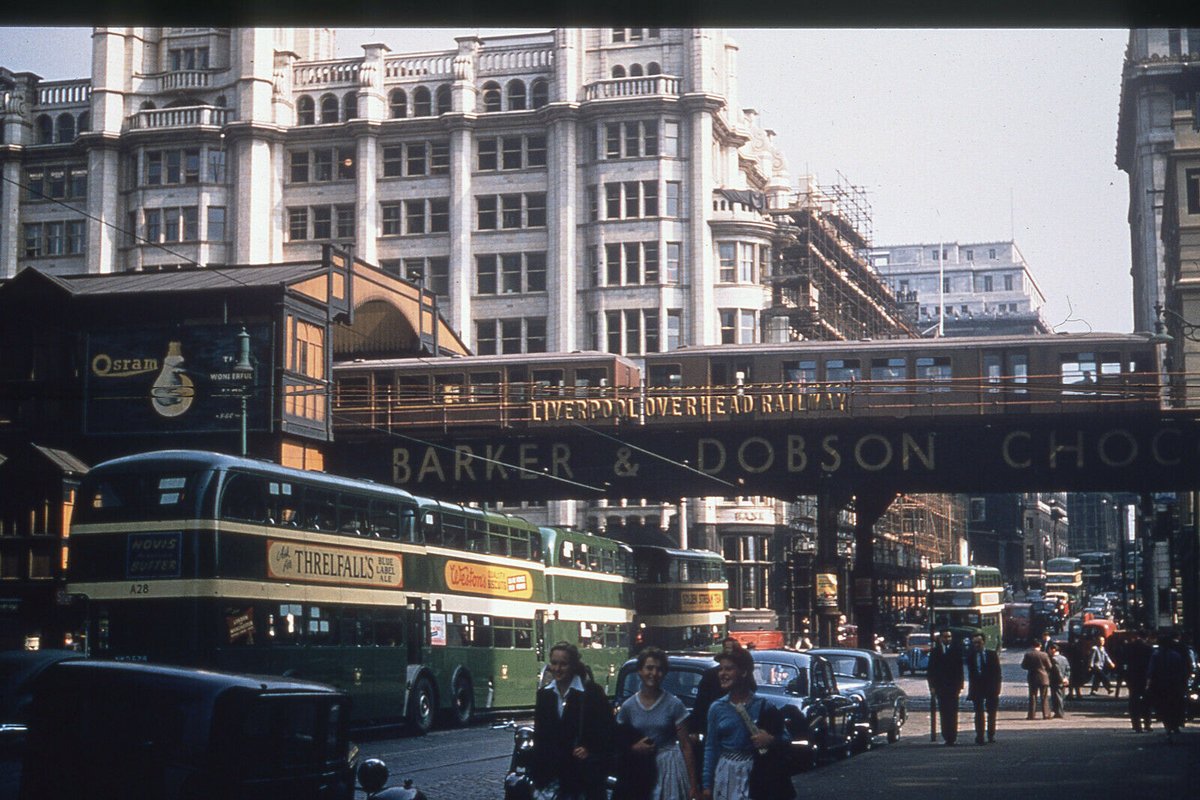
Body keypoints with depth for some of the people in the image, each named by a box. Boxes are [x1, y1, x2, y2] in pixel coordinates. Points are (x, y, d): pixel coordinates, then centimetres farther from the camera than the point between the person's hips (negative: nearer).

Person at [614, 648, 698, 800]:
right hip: (639, 771, 2)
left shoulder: (674, 704, -3)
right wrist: (633, 748, -10)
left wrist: (693, 783, -7)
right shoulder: (628, 707, 3)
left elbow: (685, 746, -3)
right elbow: (619, 745, 12)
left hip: (669, 768, -2)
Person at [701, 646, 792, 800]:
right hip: (726, 774, 2)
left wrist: (771, 741, -18)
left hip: (754, 775, -2)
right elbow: (711, 747, 7)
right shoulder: (716, 708, 3)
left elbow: (784, 738, 4)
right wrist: (707, 784, 5)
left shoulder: (762, 706, -2)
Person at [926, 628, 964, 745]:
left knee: (952, 712, -5)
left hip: (953, 686, -1)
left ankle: (952, 736, -4)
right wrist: (932, 686, -1)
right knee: (943, 713, 1)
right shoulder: (935, 651, 8)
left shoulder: (957, 650, 5)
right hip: (940, 686, 1)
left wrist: (960, 685, -5)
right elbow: (930, 670, 7)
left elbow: (960, 668, 2)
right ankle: (947, 736, 4)